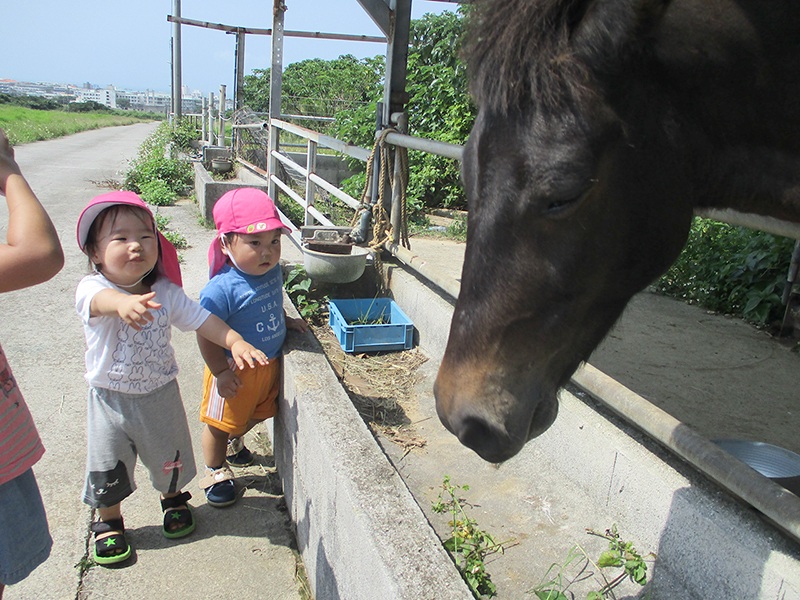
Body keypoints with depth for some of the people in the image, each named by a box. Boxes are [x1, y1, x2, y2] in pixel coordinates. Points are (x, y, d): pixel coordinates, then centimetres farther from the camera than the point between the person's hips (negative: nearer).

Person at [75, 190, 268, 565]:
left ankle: (173, 498, 50)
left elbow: (201, 319, -7)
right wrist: (123, 303, -68)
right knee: (107, 468, 12)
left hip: (159, 394, 2)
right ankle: (109, 521, 40)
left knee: (169, 457, 20)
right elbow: (100, 300, -45)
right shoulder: (91, 288, -21)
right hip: (110, 399, -2)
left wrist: (235, 341, -22)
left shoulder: (166, 292, -10)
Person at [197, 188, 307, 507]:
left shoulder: (273, 271, -6)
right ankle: (215, 470, 37)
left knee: (257, 413, 27)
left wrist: (286, 321, 5)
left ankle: (234, 441, 57)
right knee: (220, 422, 12)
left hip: (270, 362, 7)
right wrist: (220, 372, -22)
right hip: (235, 370, -7)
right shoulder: (221, 288, -29)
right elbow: (206, 333, -24)